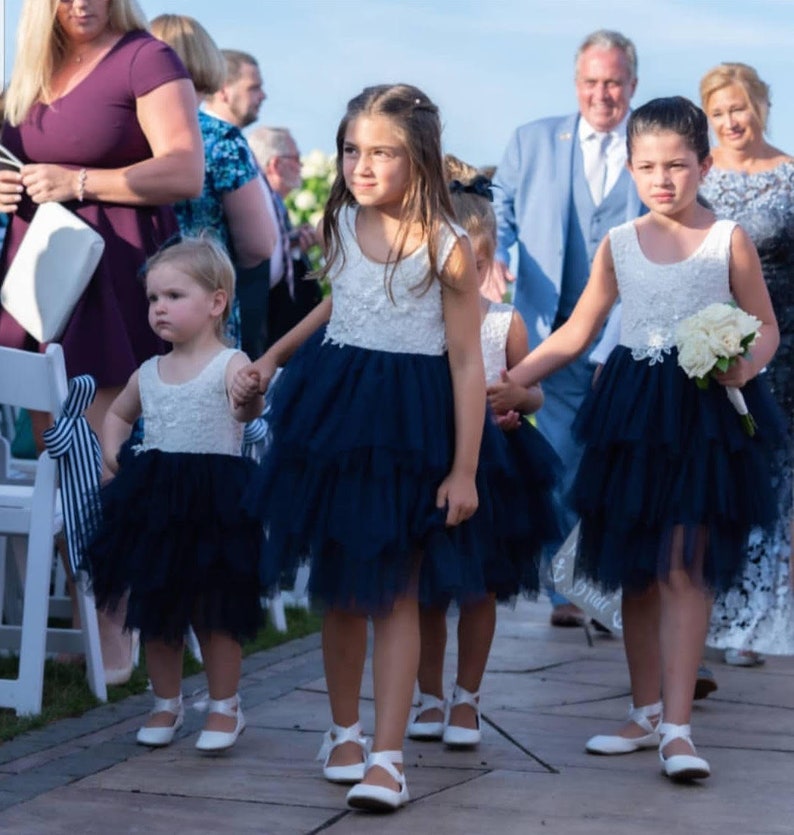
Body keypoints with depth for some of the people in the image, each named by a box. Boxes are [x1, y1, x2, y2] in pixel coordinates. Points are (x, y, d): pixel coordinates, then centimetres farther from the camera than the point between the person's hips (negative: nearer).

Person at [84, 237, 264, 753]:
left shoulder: (231, 365, -7)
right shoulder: (148, 374, 12)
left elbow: (249, 409, -25)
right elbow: (118, 413, 31)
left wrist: (251, 399, -47)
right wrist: (112, 453, 14)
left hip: (215, 501, -6)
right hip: (155, 499, 6)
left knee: (215, 612, 1)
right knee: (155, 610, 11)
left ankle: (225, 706, 16)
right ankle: (167, 703, 26)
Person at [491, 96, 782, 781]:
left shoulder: (729, 240, -1)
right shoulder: (619, 244, 7)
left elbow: (766, 325, 4)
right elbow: (576, 332, 10)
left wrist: (748, 362, -18)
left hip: (706, 413, -4)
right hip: (633, 410, 4)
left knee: (685, 569, -10)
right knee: (636, 571, 9)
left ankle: (677, 728, -10)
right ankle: (646, 714, 22)